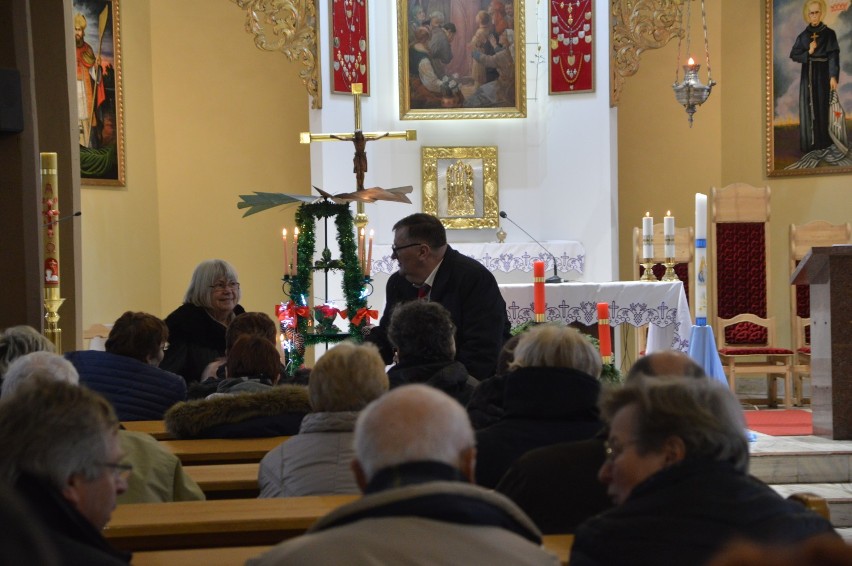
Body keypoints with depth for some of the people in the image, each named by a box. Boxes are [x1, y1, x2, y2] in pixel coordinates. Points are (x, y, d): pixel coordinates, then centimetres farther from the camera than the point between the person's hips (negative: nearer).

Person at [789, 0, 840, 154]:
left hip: (823, 74, -3)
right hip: (808, 75, 3)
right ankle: (810, 143, 3)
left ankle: (824, 142, 3)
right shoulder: (803, 36, 7)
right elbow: (794, 55, 4)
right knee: (809, 107, 0)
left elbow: (833, 56, -8)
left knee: (823, 106, -2)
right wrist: (809, 52, -12)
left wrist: (833, 76, -18)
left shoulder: (829, 34, -2)